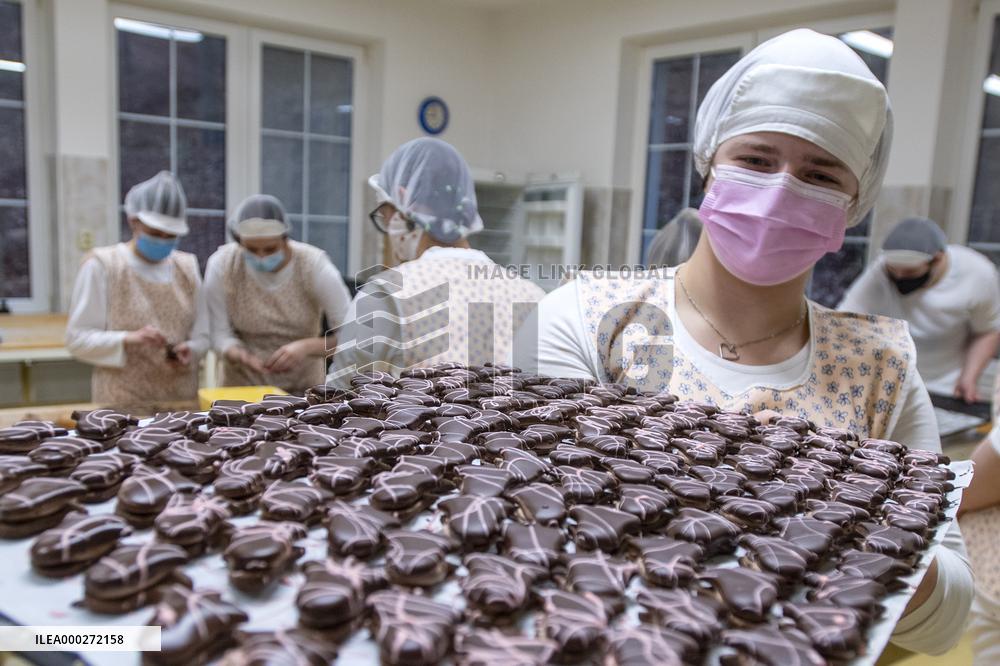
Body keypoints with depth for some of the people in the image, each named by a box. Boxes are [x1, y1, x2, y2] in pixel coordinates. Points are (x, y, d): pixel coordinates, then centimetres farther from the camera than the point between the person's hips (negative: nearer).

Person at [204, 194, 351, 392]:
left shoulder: (315, 266, -19)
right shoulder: (221, 266, -16)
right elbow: (220, 334, -7)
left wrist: (308, 347, -35)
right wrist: (239, 355, -28)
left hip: (304, 387, -1)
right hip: (242, 385, 1)